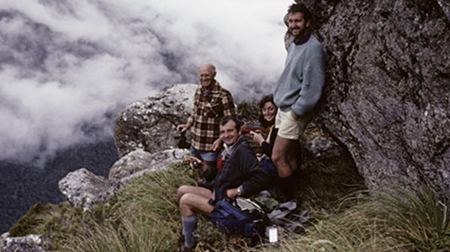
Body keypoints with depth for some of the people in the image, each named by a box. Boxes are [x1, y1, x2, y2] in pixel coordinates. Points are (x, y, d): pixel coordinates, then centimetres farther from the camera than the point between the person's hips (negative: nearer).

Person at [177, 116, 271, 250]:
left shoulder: (243, 151, -24)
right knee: (182, 190, 10)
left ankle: (189, 244, -3)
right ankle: (186, 234, 17)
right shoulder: (229, 149, 7)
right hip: (217, 195, 10)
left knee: (186, 200, -14)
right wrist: (205, 167, 0)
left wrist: (238, 190, -26)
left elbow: (263, 177, -34)